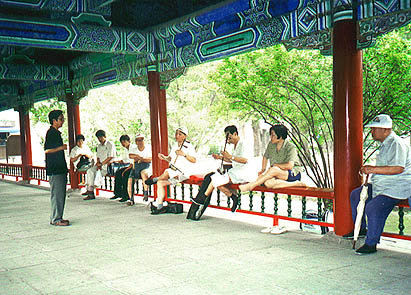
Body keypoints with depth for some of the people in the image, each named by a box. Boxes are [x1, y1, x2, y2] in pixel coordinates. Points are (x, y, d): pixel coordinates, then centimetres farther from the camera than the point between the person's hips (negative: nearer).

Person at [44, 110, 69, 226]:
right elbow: (47, 150, -20)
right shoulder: (51, 133, -11)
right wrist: (61, 147, -15)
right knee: (57, 194, -7)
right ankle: (55, 219, -2)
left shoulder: (56, 133, 18)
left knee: (61, 194, 12)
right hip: (55, 169, -10)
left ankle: (57, 217, 19)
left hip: (60, 169, 10)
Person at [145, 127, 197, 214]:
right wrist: (164, 158, 3)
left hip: (183, 172, -8)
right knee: (160, 183, -9)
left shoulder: (189, 146, -6)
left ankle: (155, 179, -4)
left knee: (167, 172, -34)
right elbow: (170, 158, 23)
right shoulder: (175, 146, 18)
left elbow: (194, 160, -15)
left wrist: (184, 154, -26)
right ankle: (160, 206, -7)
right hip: (173, 172, 8)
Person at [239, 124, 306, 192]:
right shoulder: (271, 144, 4)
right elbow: (265, 157, 20)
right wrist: (263, 169, 5)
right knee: (268, 183, -30)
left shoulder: (291, 147, -14)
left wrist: (274, 165, -13)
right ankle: (295, 184, -23)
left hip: (294, 174, -6)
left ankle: (251, 185, -26)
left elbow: (290, 166, -25)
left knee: (274, 170, -36)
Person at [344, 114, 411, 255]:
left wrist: (373, 169, -27)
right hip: (381, 186, 11)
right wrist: (368, 170, 16)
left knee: (373, 208, -28)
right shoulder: (385, 144, 18)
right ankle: (361, 229, 24)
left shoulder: (397, 144, -16)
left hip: (396, 188, -11)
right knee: (355, 195, 14)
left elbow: (398, 168, -29)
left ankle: (371, 244, -16)